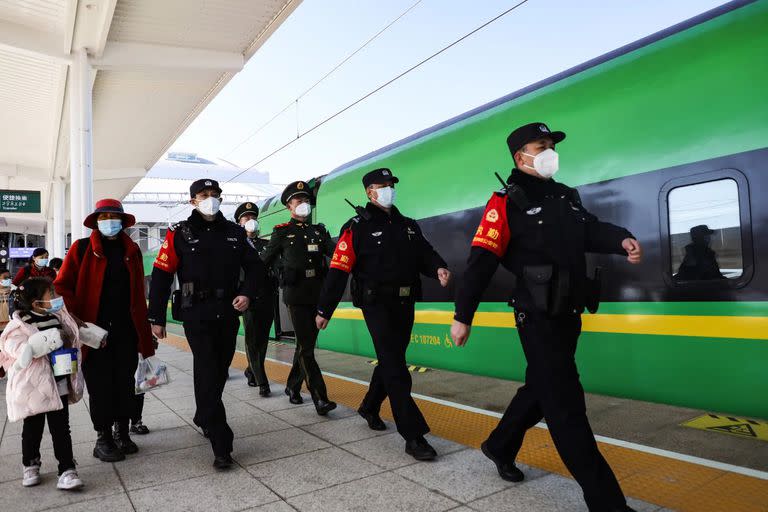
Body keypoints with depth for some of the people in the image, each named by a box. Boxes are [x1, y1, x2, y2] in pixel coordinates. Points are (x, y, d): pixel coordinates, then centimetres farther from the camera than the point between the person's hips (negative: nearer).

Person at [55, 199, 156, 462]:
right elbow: (62, 286, -3)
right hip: (95, 329, -3)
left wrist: (144, 329, 8)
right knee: (100, 385, 4)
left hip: (127, 330, 3)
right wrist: (76, 319, -12)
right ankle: (103, 438, 16)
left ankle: (123, 432, 23)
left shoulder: (132, 250, 10)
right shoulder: (82, 249, 0)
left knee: (126, 382, 9)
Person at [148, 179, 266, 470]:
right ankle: (221, 447, -6)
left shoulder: (235, 233, 9)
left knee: (219, 373, 14)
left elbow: (254, 267, 13)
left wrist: (247, 293, -5)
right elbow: (161, 275, -2)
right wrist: (156, 318, -4)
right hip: (197, 316, -4)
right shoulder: (180, 234, -1)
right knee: (207, 374, -8)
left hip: (228, 315, 4)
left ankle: (204, 419, 39)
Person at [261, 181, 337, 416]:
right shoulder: (282, 232, 5)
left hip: (318, 294, 5)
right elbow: (264, 262, 10)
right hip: (296, 294, -5)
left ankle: (293, 387, 30)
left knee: (307, 344, 13)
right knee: (306, 347, -7)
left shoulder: (319, 231, 15)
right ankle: (320, 399, -8)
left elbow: (335, 251, 0)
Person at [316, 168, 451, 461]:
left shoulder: (408, 226, 15)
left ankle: (369, 407, 40)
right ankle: (413, 436, -5)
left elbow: (425, 253, 11)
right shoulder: (357, 228, -4)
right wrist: (324, 310, -8)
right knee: (396, 370, -9)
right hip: (377, 304, -6)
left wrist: (438, 268, -14)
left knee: (391, 361, 17)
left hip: (405, 304, 7)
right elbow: (338, 270, -7)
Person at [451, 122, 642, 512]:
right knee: (567, 403, -3)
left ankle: (499, 446, 42)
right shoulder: (507, 203, -10)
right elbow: (481, 261, -15)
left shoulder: (566, 196, 16)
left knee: (542, 389, 20)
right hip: (538, 317, -9)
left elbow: (590, 230, 12)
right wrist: (462, 316, -17)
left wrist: (621, 240, -12)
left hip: (569, 314, 9)